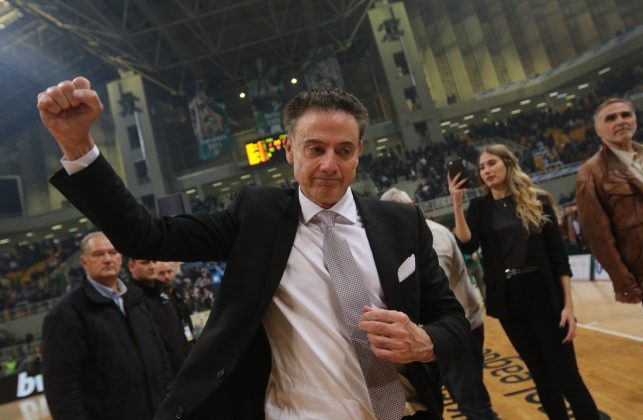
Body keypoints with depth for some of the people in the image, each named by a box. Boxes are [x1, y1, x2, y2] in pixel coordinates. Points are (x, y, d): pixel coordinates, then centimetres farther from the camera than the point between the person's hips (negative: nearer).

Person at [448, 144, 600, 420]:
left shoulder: (537, 200, 0)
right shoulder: (480, 207, 5)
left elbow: (558, 254, -2)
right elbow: (467, 246, -11)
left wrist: (568, 304, -7)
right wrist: (457, 204, -19)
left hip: (543, 295, -2)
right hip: (508, 300, 2)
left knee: (566, 375, 0)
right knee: (541, 375, 14)